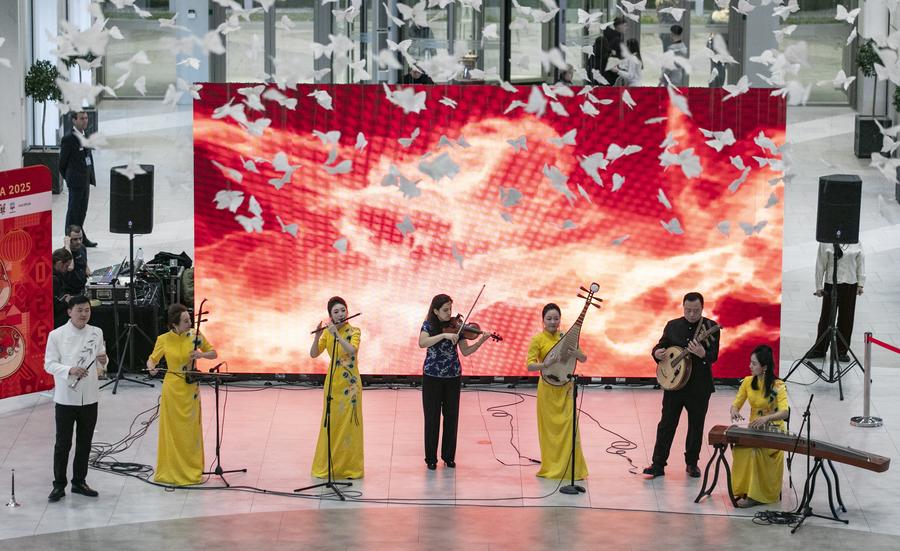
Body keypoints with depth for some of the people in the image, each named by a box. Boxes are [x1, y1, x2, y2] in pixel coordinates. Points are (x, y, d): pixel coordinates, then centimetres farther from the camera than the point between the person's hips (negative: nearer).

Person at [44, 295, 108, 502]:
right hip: (66, 397, -4)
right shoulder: (56, 335, -7)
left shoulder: (96, 333, 4)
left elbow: (101, 364, 11)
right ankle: (59, 485, 8)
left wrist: (103, 361, -14)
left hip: (89, 397, 4)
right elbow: (49, 364, -8)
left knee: (85, 443, 12)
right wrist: (69, 370, -25)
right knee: (63, 443, 1)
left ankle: (79, 482, 24)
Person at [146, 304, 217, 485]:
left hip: (191, 389, 2)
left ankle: (191, 471, 19)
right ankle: (171, 472, 13)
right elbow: (152, 359, 3)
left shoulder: (195, 335, -4)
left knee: (191, 429, 7)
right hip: (172, 388, -2)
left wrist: (201, 355, -15)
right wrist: (151, 368, -20)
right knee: (172, 430, 3)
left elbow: (213, 354, 6)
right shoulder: (164, 339, -8)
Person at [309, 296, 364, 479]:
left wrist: (336, 334, -28)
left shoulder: (354, 331, -5)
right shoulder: (327, 332, 5)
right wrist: (317, 335, -17)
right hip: (332, 382, 3)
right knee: (330, 423, 6)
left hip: (350, 383, -3)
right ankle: (326, 466, 14)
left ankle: (349, 467, 5)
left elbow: (352, 350, -23)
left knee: (349, 423, -1)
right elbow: (313, 354, -3)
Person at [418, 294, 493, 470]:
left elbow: (465, 351, -1)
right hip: (432, 376, -2)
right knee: (432, 417, 1)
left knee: (451, 417, 5)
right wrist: (444, 335, -32)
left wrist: (480, 342, -17)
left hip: (453, 377, 2)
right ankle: (431, 458, 9)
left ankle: (449, 456, 16)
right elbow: (422, 343, -25)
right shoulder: (429, 326, -5)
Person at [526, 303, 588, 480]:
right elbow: (530, 365, -12)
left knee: (569, 427, -3)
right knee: (549, 428, 2)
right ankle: (551, 468, 12)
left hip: (566, 388, 3)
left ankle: (571, 469, 3)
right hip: (547, 389, -3)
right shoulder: (538, 339, -4)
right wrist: (546, 364, -29)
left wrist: (571, 350, -15)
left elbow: (583, 358, 5)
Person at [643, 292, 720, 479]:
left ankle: (692, 463, 23)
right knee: (666, 424, 2)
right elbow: (661, 345, 12)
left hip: (699, 386, -2)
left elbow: (713, 356, -15)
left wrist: (702, 354, -37)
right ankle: (658, 465, 5)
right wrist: (657, 353, -12)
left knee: (696, 426, 9)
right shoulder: (673, 326, 4)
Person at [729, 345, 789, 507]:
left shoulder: (778, 386, -13)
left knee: (754, 450, -33)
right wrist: (735, 410, -20)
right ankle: (743, 490, -20)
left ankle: (756, 495, -27)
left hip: (774, 432, -4)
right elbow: (736, 404, 5)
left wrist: (766, 418, -44)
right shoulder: (748, 382, 3)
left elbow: (785, 412, -25)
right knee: (739, 448, -28)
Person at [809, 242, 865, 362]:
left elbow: (860, 262, 8)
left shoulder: (856, 243, 3)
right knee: (827, 317, 5)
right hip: (831, 283, -2)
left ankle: (841, 351, 16)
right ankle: (819, 350, 18)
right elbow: (820, 265, -1)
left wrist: (861, 283, 3)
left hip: (850, 284, 2)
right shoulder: (826, 243, -4)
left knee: (846, 318, 6)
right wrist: (819, 286, -2)